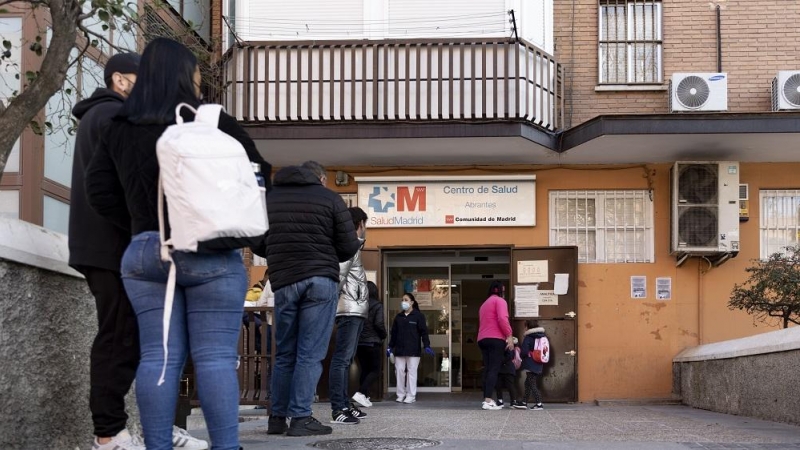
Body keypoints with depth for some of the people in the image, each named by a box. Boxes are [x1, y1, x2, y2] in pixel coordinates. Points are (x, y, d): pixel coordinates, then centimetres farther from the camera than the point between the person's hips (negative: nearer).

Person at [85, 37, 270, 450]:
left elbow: (98, 189, 8)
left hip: (143, 252, 4)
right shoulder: (213, 122, -3)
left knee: (158, 356, 4)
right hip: (209, 253, -4)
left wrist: (140, 222, 13)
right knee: (215, 356, -3)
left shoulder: (118, 129, 9)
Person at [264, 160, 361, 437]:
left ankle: (277, 418, 16)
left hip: (283, 282, 3)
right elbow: (349, 247, -1)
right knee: (310, 353, 0)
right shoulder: (329, 198, 2)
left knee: (284, 353, 13)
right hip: (320, 280, -3)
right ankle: (300, 418, -2)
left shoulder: (269, 198, 10)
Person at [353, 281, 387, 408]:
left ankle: (365, 397, 9)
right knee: (375, 370, 2)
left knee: (364, 370, 14)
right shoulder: (377, 305, -7)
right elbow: (379, 324, -14)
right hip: (372, 342, -5)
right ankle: (360, 393, -17)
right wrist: (383, 336, 4)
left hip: (358, 342, 5)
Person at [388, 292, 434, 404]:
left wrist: (426, 346, -13)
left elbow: (423, 332, -4)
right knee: (399, 371, 2)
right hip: (399, 350, 5)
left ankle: (411, 396, 2)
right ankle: (401, 395, 8)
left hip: (413, 350, -5)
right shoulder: (398, 317, 15)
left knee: (411, 372, -2)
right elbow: (394, 333, 18)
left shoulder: (418, 315, 1)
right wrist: (390, 347, 13)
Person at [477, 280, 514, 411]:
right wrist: (509, 336, -13)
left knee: (487, 369, 7)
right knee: (494, 369, -12)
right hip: (495, 339, -8)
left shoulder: (484, 304, 27)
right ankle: (488, 400, -22)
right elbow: (502, 319, -15)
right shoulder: (499, 301, 1)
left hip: (482, 339, 8)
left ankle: (487, 399, 1)